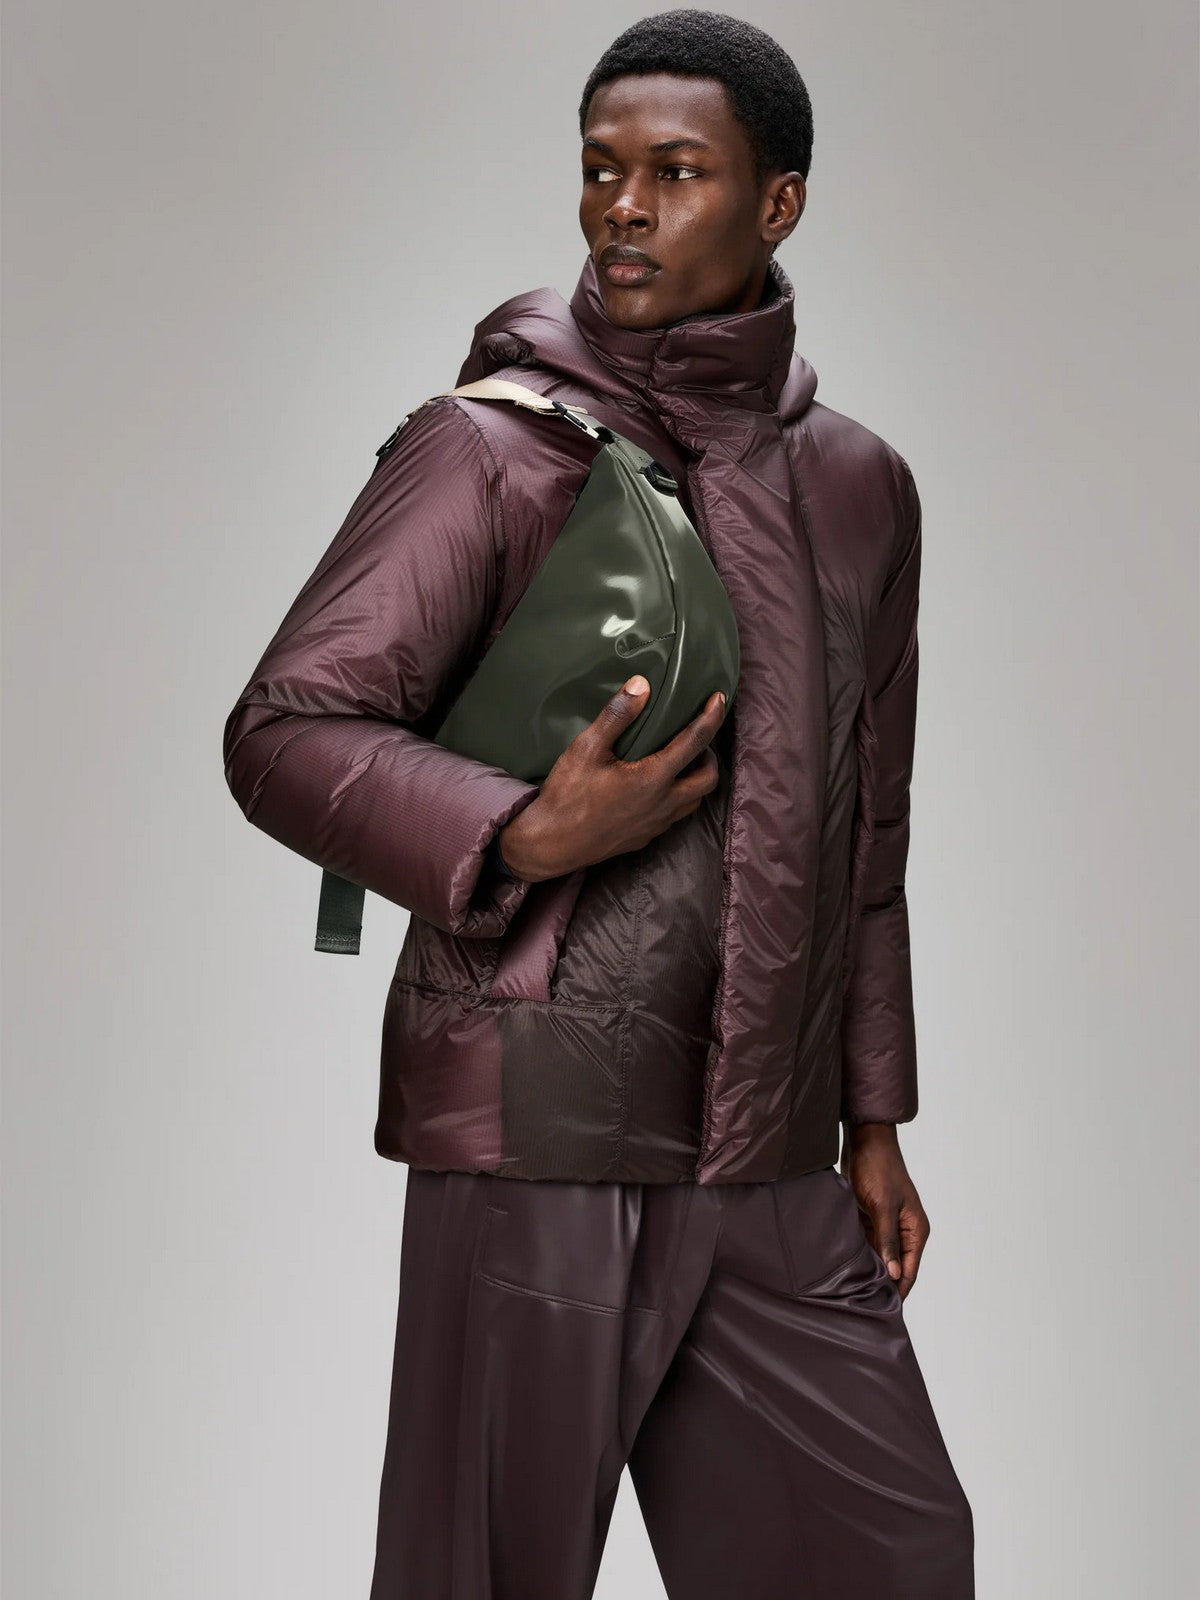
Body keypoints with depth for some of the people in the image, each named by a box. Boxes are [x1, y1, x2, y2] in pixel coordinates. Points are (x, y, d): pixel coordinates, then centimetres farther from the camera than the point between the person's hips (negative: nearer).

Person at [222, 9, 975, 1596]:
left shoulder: (859, 484, 11)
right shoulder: (491, 448, -5)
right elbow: (287, 730, -9)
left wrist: (873, 1115, 17)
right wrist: (529, 838, -24)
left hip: (767, 1163, 6)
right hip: (543, 1123, -5)